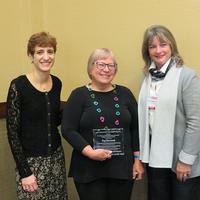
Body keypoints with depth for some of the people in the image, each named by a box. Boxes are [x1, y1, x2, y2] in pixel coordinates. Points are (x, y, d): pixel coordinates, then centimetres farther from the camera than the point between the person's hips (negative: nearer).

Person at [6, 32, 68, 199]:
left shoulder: (57, 83, 1)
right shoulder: (19, 85, -15)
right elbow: (13, 132, -13)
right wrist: (24, 172, -13)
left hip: (56, 157, 5)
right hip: (31, 161, -5)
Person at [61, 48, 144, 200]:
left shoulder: (125, 93, 7)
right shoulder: (79, 95, -2)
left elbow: (136, 128, 9)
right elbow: (68, 130, -8)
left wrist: (137, 159, 5)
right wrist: (90, 152, -17)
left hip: (122, 168, 3)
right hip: (89, 170, -2)